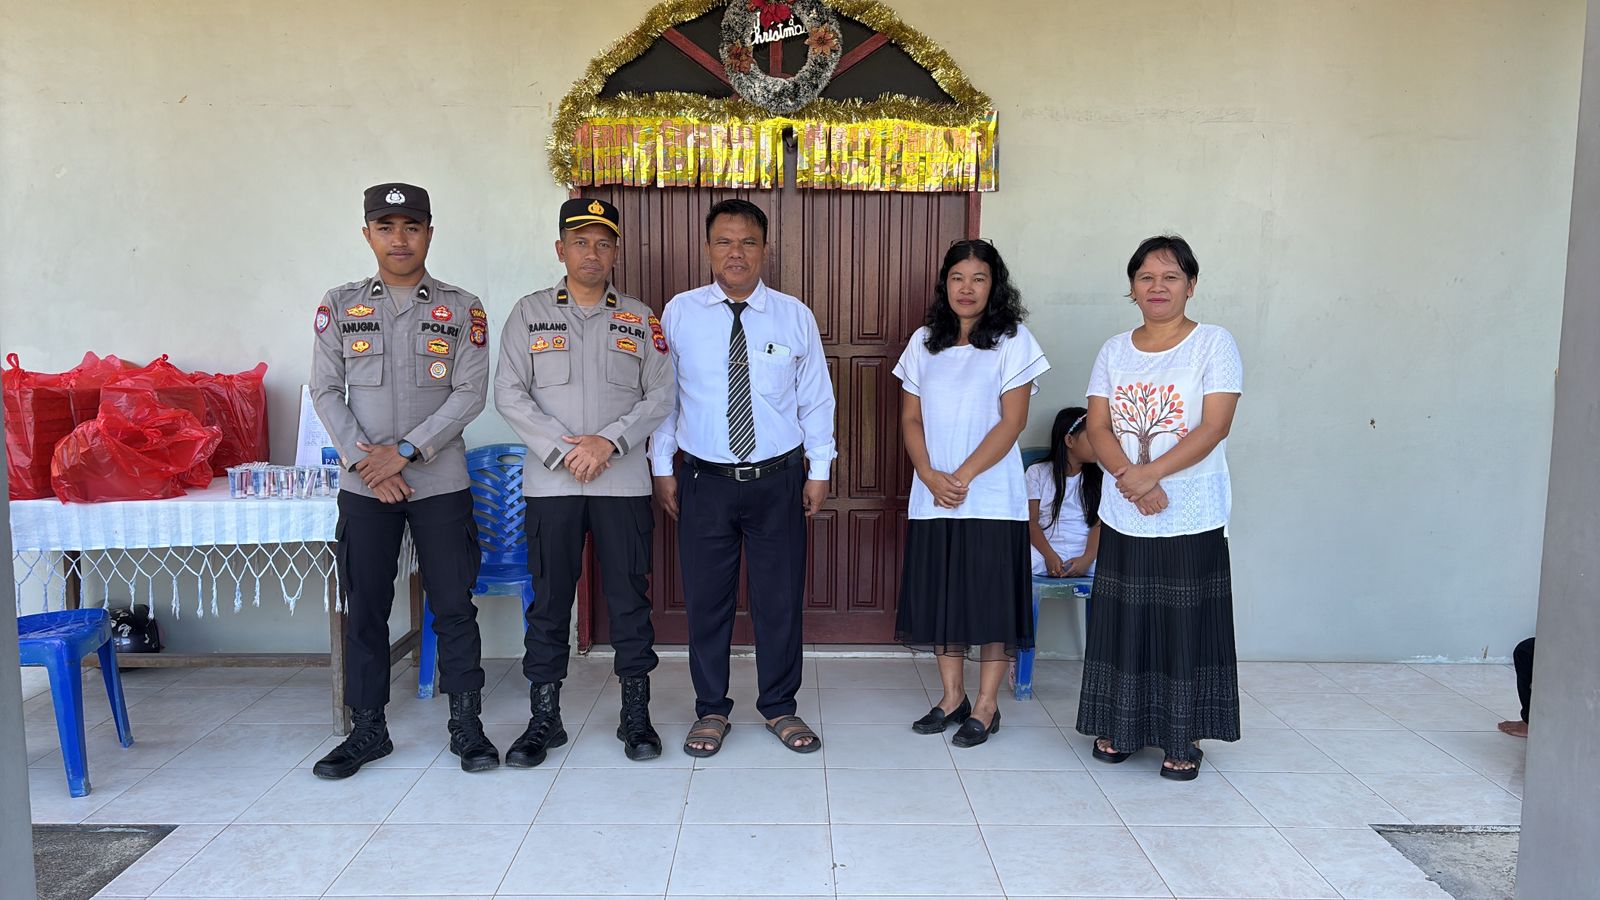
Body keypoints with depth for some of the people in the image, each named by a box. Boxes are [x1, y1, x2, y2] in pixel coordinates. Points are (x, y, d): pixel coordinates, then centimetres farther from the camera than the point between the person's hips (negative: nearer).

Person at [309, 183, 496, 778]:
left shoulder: (462, 310, 2)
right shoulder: (340, 306, 7)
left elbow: (471, 393, -5)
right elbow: (326, 390, 4)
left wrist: (406, 450, -13)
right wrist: (363, 461, -8)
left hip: (440, 482, -1)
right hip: (363, 485, 2)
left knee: (454, 607, 2)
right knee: (365, 611, 8)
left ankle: (466, 726, 14)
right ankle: (367, 730, 21)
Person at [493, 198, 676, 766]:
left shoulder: (640, 319, 9)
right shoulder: (529, 313, 7)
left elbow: (661, 395, 3)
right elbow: (509, 394, -1)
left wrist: (610, 441, -12)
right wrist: (562, 451, -11)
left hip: (624, 482, 0)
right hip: (550, 482, 0)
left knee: (630, 599, 5)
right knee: (549, 601, 5)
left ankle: (636, 715, 17)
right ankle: (544, 719, 18)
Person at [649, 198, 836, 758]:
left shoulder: (795, 317, 0)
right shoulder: (678, 313, 0)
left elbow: (816, 398, 5)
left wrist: (819, 470, 4)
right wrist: (662, 466, 4)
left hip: (777, 479, 0)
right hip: (704, 480, 0)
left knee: (780, 597, 8)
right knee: (706, 599, 8)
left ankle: (779, 708, 27)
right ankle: (711, 711, 26)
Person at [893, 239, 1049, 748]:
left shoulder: (1012, 343, -2)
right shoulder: (924, 342, 9)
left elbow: (1012, 421, -9)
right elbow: (911, 419, 6)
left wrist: (963, 476, -16)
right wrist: (930, 476, -9)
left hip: (991, 497, -4)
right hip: (932, 495, 4)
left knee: (990, 600, 1)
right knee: (939, 597, 10)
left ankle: (986, 706, 14)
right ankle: (952, 697, 24)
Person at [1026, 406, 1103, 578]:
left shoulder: (1099, 478, 15)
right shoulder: (1037, 472, 10)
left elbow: (1099, 523, 3)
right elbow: (1031, 521, 2)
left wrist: (1088, 558, -16)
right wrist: (1049, 555, -15)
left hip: (1084, 555, 2)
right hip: (1045, 552, -1)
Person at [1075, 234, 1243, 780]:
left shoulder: (1213, 343, -2)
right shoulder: (1114, 351, 9)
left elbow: (1214, 427, -12)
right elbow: (1098, 429, 2)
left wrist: (1150, 474, -20)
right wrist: (1132, 480, -15)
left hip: (1192, 519, -3)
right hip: (1123, 517, 4)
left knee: (1185, 626, 2)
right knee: (1121, 621, 10)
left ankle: (1183, 741, 17)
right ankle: (1118, 728, 25)